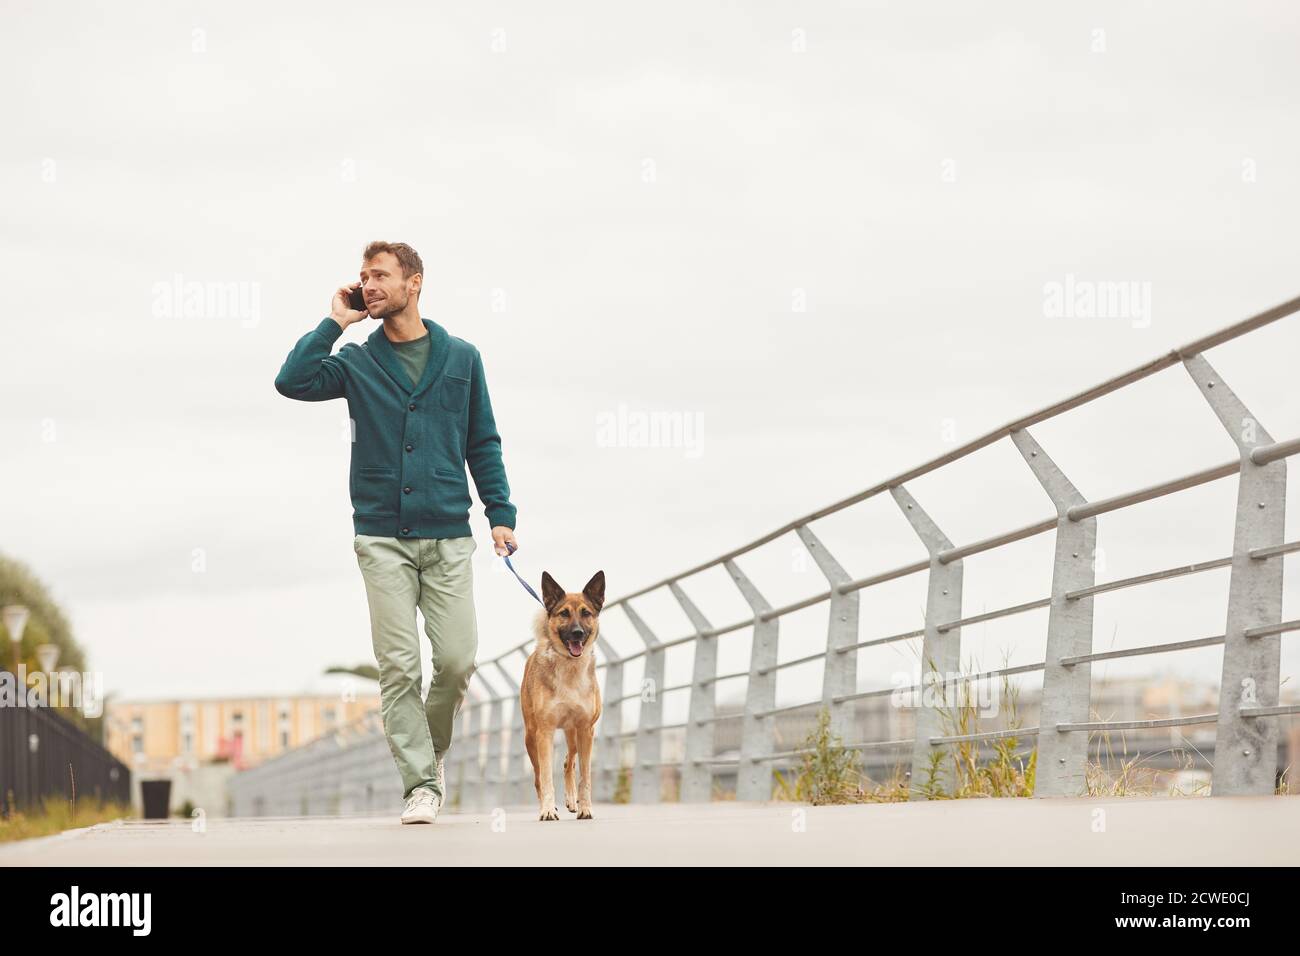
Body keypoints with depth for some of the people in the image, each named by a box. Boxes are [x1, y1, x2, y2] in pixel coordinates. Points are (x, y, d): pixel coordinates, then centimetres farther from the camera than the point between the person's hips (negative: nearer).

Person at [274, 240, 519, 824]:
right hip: (382, 539, 0)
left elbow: (483, 444, 12)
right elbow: (293, 381, -10)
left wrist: (501, 514, 3)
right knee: (398, 666, -5)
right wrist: (336, 323, -4)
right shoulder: (357, 363, 7)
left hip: (448, 537, 1)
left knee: (457, 660, -4)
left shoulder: (461, 359, 9)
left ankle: (431, 750, 23)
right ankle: (420, 784, 0)